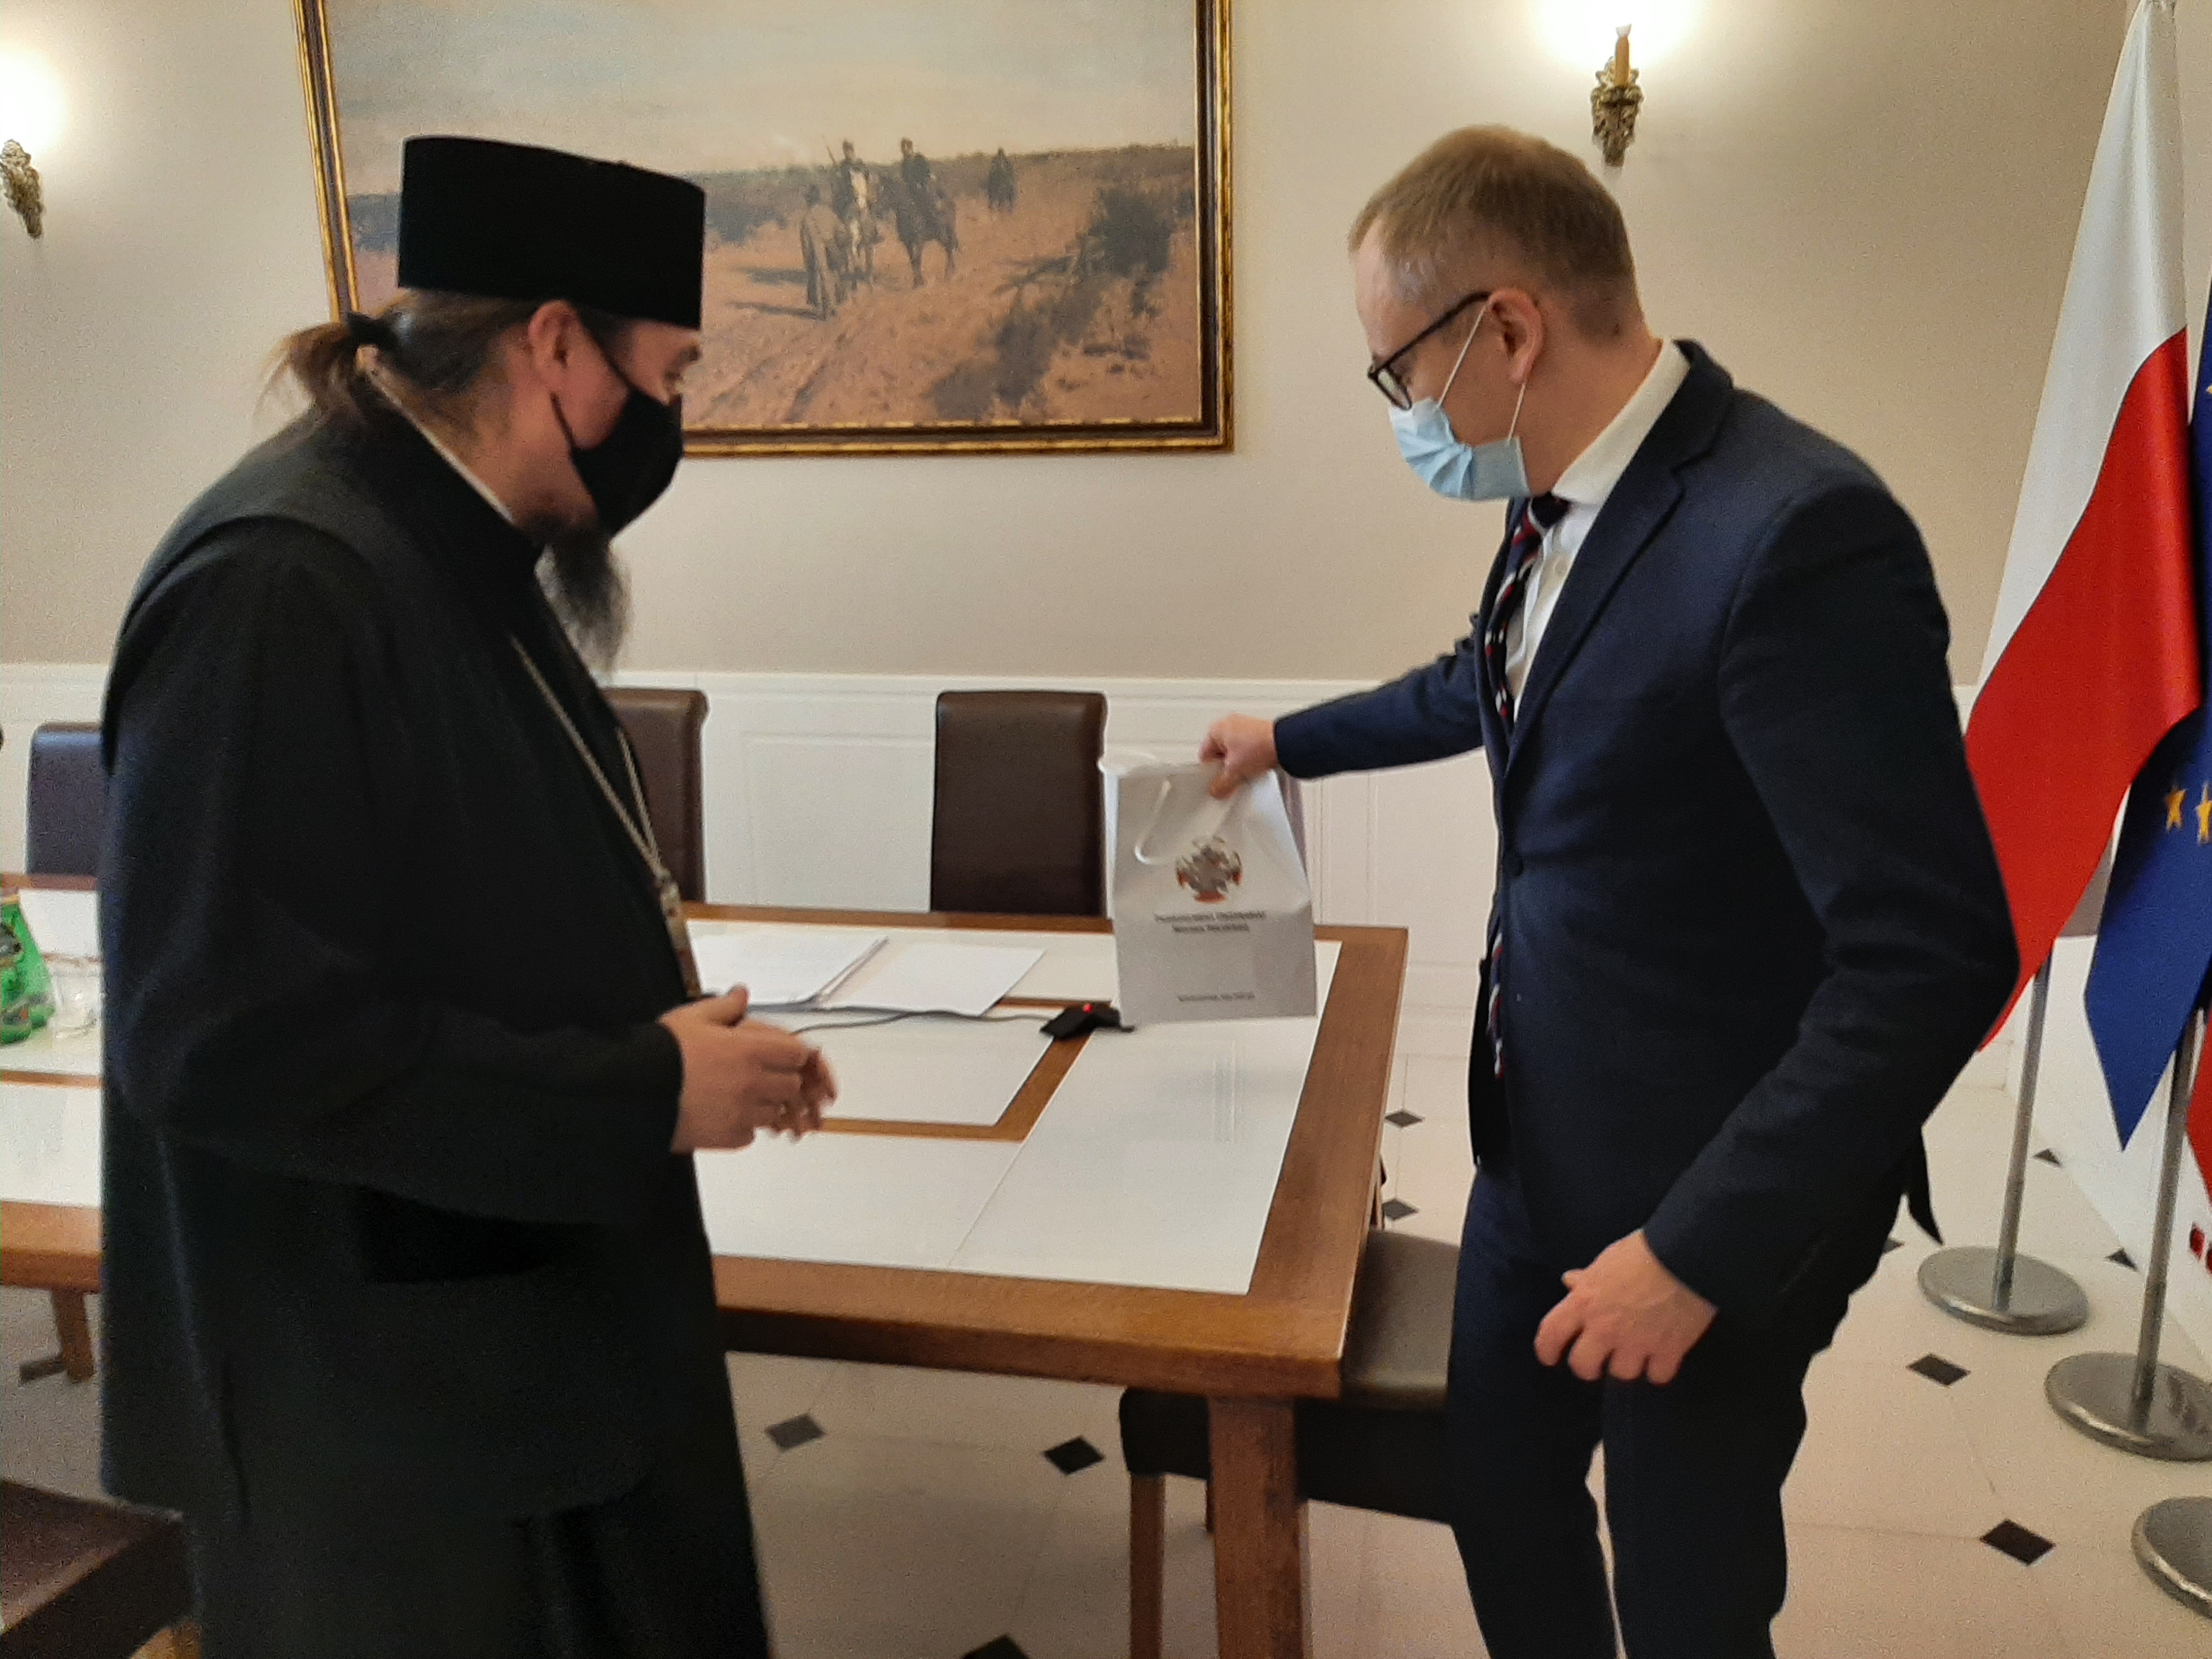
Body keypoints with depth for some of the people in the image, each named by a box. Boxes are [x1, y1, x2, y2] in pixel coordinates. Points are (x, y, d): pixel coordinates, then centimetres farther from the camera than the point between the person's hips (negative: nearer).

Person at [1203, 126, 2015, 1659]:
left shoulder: (1794, 532, -26)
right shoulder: (1562, 502, 1)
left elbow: (1933, 957, -26)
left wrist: (1701, 1249, -22)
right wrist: (1291, 740, 34)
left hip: (1704, 1204, -7)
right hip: (1539, 1146, 8)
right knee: (1501, 1494, 23)